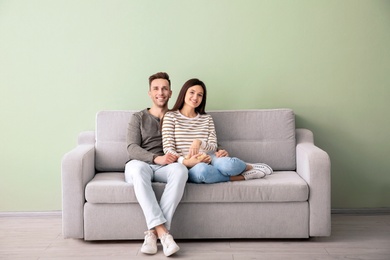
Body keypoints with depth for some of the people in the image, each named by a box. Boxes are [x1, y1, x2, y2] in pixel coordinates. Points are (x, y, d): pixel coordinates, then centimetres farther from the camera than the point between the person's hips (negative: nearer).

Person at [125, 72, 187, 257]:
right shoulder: (138, 118, 14)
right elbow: (132, 148, -1)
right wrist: (156, 158, -20)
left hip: (166, 167, 1)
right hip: (140, 164, -1)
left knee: (180, 170, -35)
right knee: (138, 169, -39)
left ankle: (153, 231, -38)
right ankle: (162, 231, -44)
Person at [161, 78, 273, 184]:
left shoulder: (207, 119, 18)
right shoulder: (170, 116, 8)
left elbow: (213, 147, 7)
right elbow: (168, 149, -2)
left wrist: (199, 142, -16)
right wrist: (185, 161, -21)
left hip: (208, 161, 3)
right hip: (188, 169, -3)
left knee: (225, 164, -35)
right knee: (202, 170, -41)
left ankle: (250, 167, -4)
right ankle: (235, 177, -19)